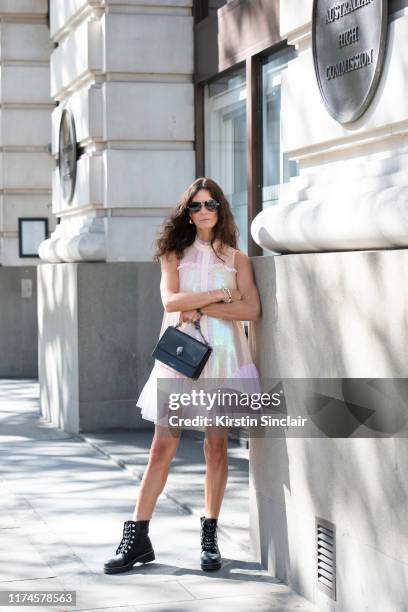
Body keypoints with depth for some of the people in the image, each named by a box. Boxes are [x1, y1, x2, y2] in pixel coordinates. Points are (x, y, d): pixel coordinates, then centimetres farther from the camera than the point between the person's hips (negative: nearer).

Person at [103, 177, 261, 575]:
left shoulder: (236, 258, 8)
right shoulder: (176, 254, 9)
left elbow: (252, 309, -5)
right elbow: (170, 301, -8)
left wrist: (200, 308, -11)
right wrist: (222, 294, -11)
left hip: (222, 354, 0)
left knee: (216, 445, 1)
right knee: (162, 446, -3)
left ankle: (209, 537, 11)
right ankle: (137, 538, 1)